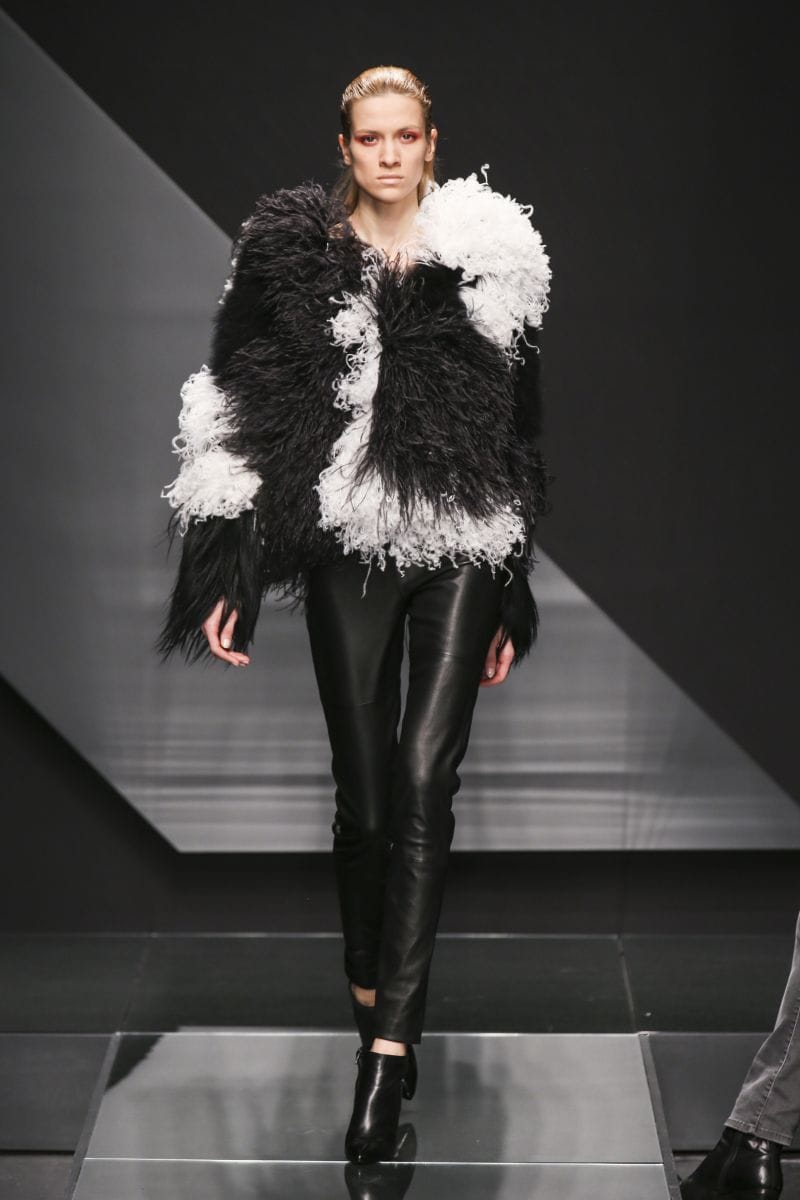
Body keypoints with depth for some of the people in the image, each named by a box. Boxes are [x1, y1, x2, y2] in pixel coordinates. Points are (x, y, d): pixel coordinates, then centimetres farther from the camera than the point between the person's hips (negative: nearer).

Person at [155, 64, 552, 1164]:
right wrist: (231, 579, -7)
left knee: (424, 781, -10)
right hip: (347, 547, 0)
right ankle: (372, 985, 26)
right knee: (365, 791, 5)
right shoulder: (293, 252, 2)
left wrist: (513, 599, 11)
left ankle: (389, 1041, -10)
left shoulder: (487, 257, 6)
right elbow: (249, 420, 0)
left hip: (462, 550, 0)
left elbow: (518, 434, 11)